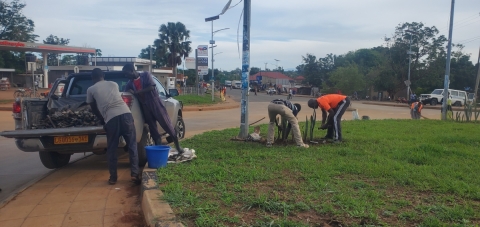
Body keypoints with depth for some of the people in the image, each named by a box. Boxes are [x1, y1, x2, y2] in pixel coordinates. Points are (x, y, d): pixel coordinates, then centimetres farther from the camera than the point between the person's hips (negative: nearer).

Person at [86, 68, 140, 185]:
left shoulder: (90, 90, 17)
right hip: (125, 113, 2)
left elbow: (94, 109, 26)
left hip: (111, 118, -2)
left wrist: (103, 119, 42)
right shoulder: (114, 84, 26)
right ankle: (135, 174, 5)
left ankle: (113, 177, 17)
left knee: (112, 149, 13)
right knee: (132, 145, 9)